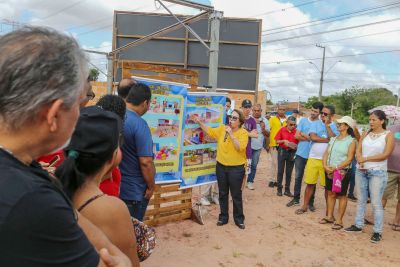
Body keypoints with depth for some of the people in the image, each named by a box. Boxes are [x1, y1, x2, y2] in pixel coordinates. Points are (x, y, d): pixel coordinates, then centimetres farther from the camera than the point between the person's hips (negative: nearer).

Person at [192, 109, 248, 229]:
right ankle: (223, 217, 28)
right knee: (223, 194, 14)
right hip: (221, 166, 4)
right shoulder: (222, 128, 3)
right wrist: (199, 122, -2)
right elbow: (210, 131, 8)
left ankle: (239, 219, 22)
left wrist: (231, 134, -25)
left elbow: (240, 147, -23)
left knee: (236, 195, 7)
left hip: (236, 168, -4)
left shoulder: (243, 133, -10)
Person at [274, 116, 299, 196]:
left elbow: (298, 143, 3)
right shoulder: (282, 130, -4)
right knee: (280, 171, 5)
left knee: (289, 172, 7)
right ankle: (279, 189, 17)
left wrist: (295, 146, -16)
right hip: (282, 151, -1)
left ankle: (287, 190, 17)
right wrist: (283, 141, -18)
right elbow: (277, 141, -1)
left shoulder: (296, 131, -3)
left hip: (292, 152, 1)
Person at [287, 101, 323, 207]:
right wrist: (310, 137, -11)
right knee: (298, 177, 10)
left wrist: (304, 135, -12)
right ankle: (296, 199, 23)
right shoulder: (303, 121, 2)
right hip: (301, 153, 2)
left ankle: (311, 201, 21)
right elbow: (297, 136, -3)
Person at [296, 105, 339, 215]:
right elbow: (313, 137, -12)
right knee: (310, 183, 7)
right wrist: (328, 140, -10)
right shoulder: (315, 123, 3)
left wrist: (327, 125, -11)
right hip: (313, 158, 1)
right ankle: (305, 206, 20)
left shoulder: (335, 127, 3)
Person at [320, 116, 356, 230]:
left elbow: (349, 159, -13)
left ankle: (339, 220, 10)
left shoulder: (352, 141, -5)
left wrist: (336, 168, -19)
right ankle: (330, 216, 22)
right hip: (329, 171, 6)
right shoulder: (333, 139, 12)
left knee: (341, 195, 3)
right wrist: (325, 166, -7)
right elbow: (326, 153, 9)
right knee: (331, 194, 11)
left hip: (343, 171, -5)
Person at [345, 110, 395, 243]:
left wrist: (366, 158, -12)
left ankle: (377, 232, 5)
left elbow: (385, 155, -13)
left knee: (376, 203, -4)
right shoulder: (366, 134, 11)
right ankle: (358, 225, 23)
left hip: (378, 172, -5)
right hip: (361, 171, 5)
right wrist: (360, 161, -14)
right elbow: (358, 151, 6)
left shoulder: (388, 135, -3)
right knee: (361, 200, 12)